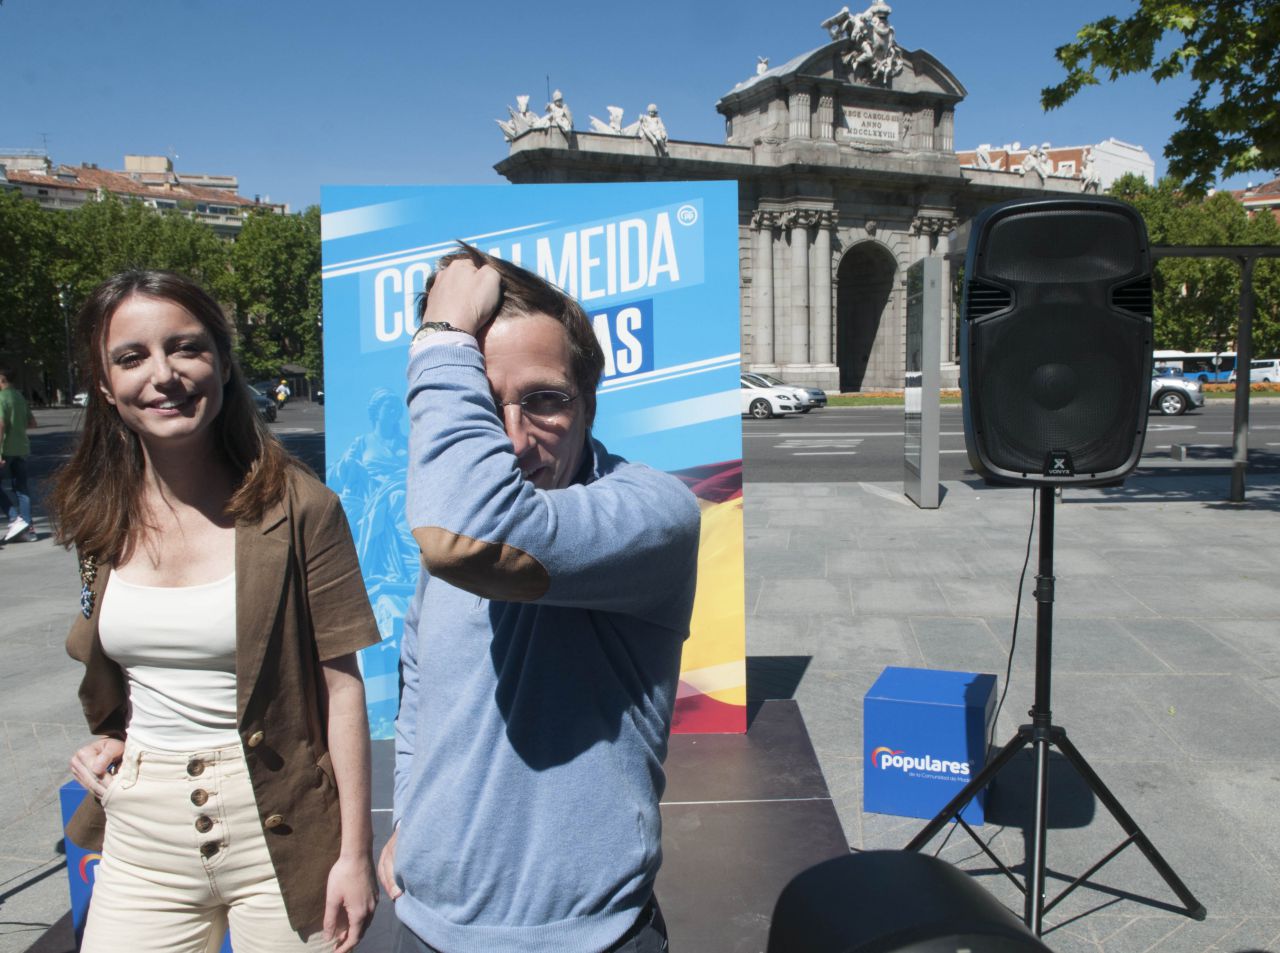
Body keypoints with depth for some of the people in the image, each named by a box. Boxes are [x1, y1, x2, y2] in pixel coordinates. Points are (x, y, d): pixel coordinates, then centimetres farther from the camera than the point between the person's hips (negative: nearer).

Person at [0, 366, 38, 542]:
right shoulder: (19, 397, 13)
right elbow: (32, 422, 19)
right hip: (22, 448, 8)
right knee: (21, 488, 8)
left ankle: (15, 519, -8)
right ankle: (28, 529, 6)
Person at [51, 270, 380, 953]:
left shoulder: (300, 508, -13)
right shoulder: (98, 517, 2)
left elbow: (342, 686, -11)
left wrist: (355, 854, -10)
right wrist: (107, 737, 4)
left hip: (280, 837, -4)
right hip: (142, 834, 4)